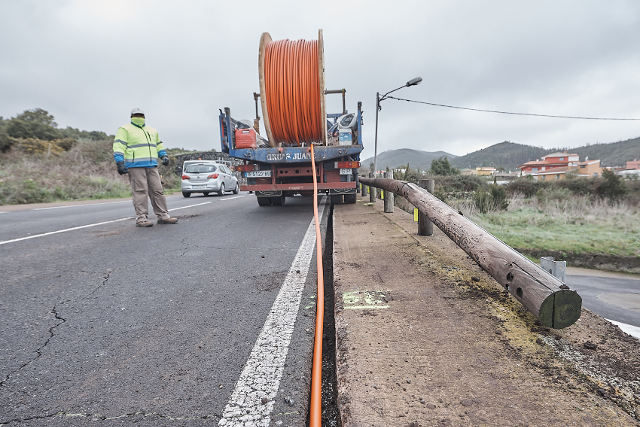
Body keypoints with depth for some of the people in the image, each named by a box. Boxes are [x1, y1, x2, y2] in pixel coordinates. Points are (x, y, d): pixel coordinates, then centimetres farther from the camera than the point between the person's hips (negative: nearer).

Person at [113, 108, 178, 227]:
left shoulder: (152, 131, 24)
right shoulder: (125, 129, 5)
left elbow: (158, 145, 33)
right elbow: (118, 146, -4)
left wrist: (164, 156, 16)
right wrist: (120, 162, -15)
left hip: (152, 166, 6)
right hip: (135, 166, -6)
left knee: (157, 190, 3)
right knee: (140, 191, -10)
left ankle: (163, 216, 6)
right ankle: (141, 218, -6)